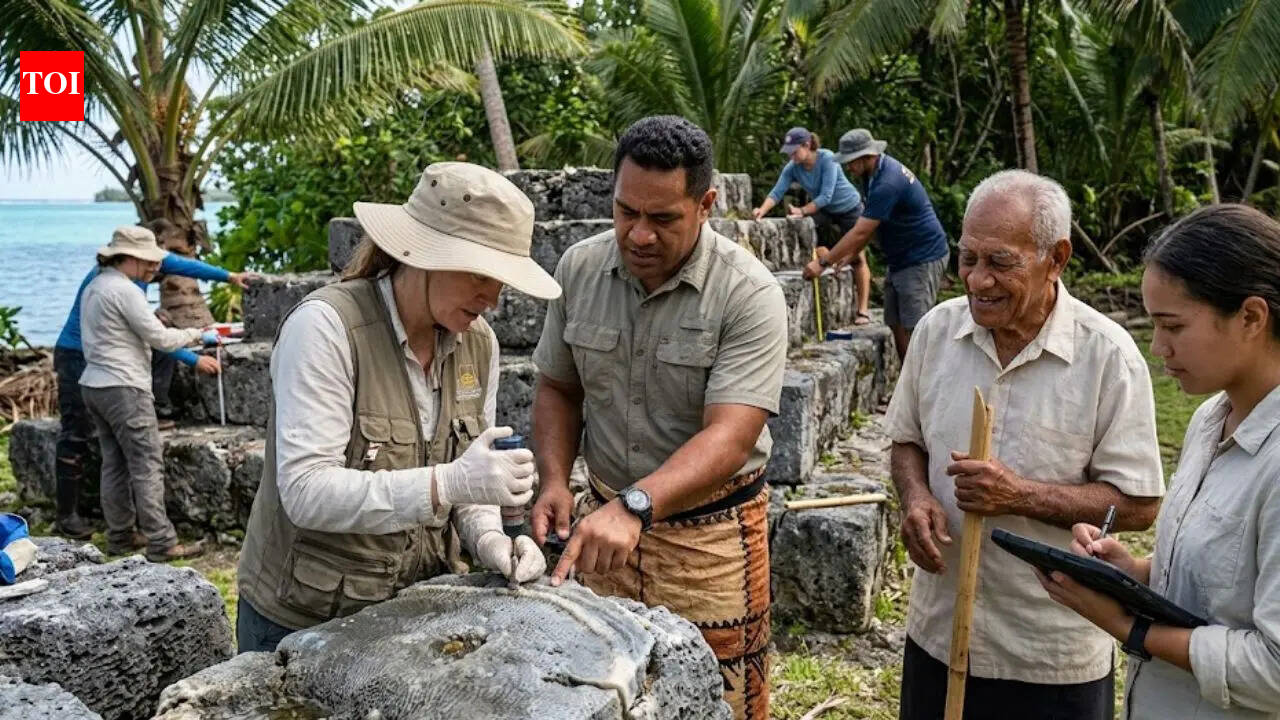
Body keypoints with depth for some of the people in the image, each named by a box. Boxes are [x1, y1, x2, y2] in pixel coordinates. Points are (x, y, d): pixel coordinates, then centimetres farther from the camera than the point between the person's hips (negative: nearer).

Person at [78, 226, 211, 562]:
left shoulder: (94, 286, 15)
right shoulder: (125, 290, -15)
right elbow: (160, 338, -15)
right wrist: (194, 334, 1)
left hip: (94, 384, 10)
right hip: (124, 388, -10)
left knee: (115, 464, 13)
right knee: (147, 465, -8)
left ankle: (120, 536, 19)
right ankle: (161, 543, -7)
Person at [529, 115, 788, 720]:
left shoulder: (748, 294, -18)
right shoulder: (579, 268, -3)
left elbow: (729, 437, -26)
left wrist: (634, 506, -40)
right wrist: (554, 481, -7)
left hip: (709, 533, -4)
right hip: (603, 521, 4)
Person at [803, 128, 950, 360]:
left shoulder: (887, 183, -25)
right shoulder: (880, 170, 7)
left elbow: (860, 232, -25)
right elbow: (870, 224, 17)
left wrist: (823, 263, -20)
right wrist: (852, 254, 12)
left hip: (922, 260, -10)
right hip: (900, 260, 10)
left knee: (912, 330, -11)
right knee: (897, 325, 9)